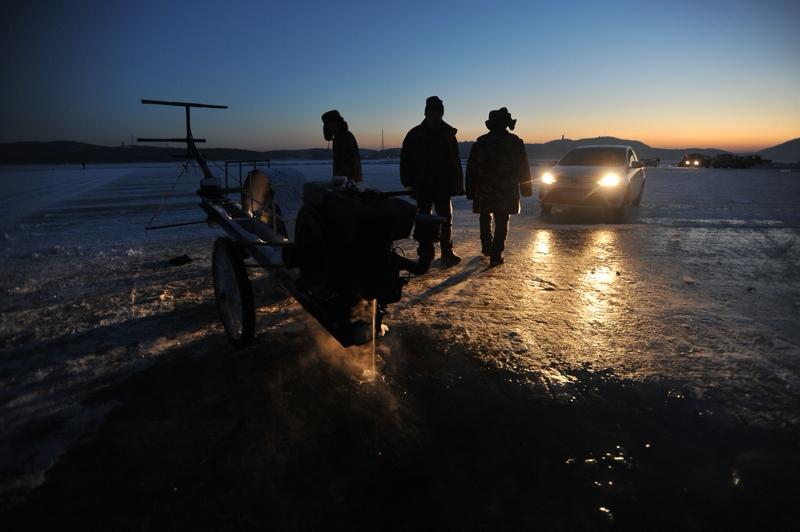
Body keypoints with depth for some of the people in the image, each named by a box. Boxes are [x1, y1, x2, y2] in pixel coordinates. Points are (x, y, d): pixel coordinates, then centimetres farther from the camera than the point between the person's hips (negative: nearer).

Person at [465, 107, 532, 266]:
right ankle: (496, 255, -5)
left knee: (485, 219, 21)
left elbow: (471, 169, 4)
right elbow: (523, 168, 2)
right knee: (501, 223, 1)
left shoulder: (480, 143, 4)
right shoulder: (515, 142, 0)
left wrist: (470, 191, 8)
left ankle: (486, 248, 28)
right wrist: (526, 188, 9)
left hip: (483, 191, 2)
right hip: (506, 192, -2)